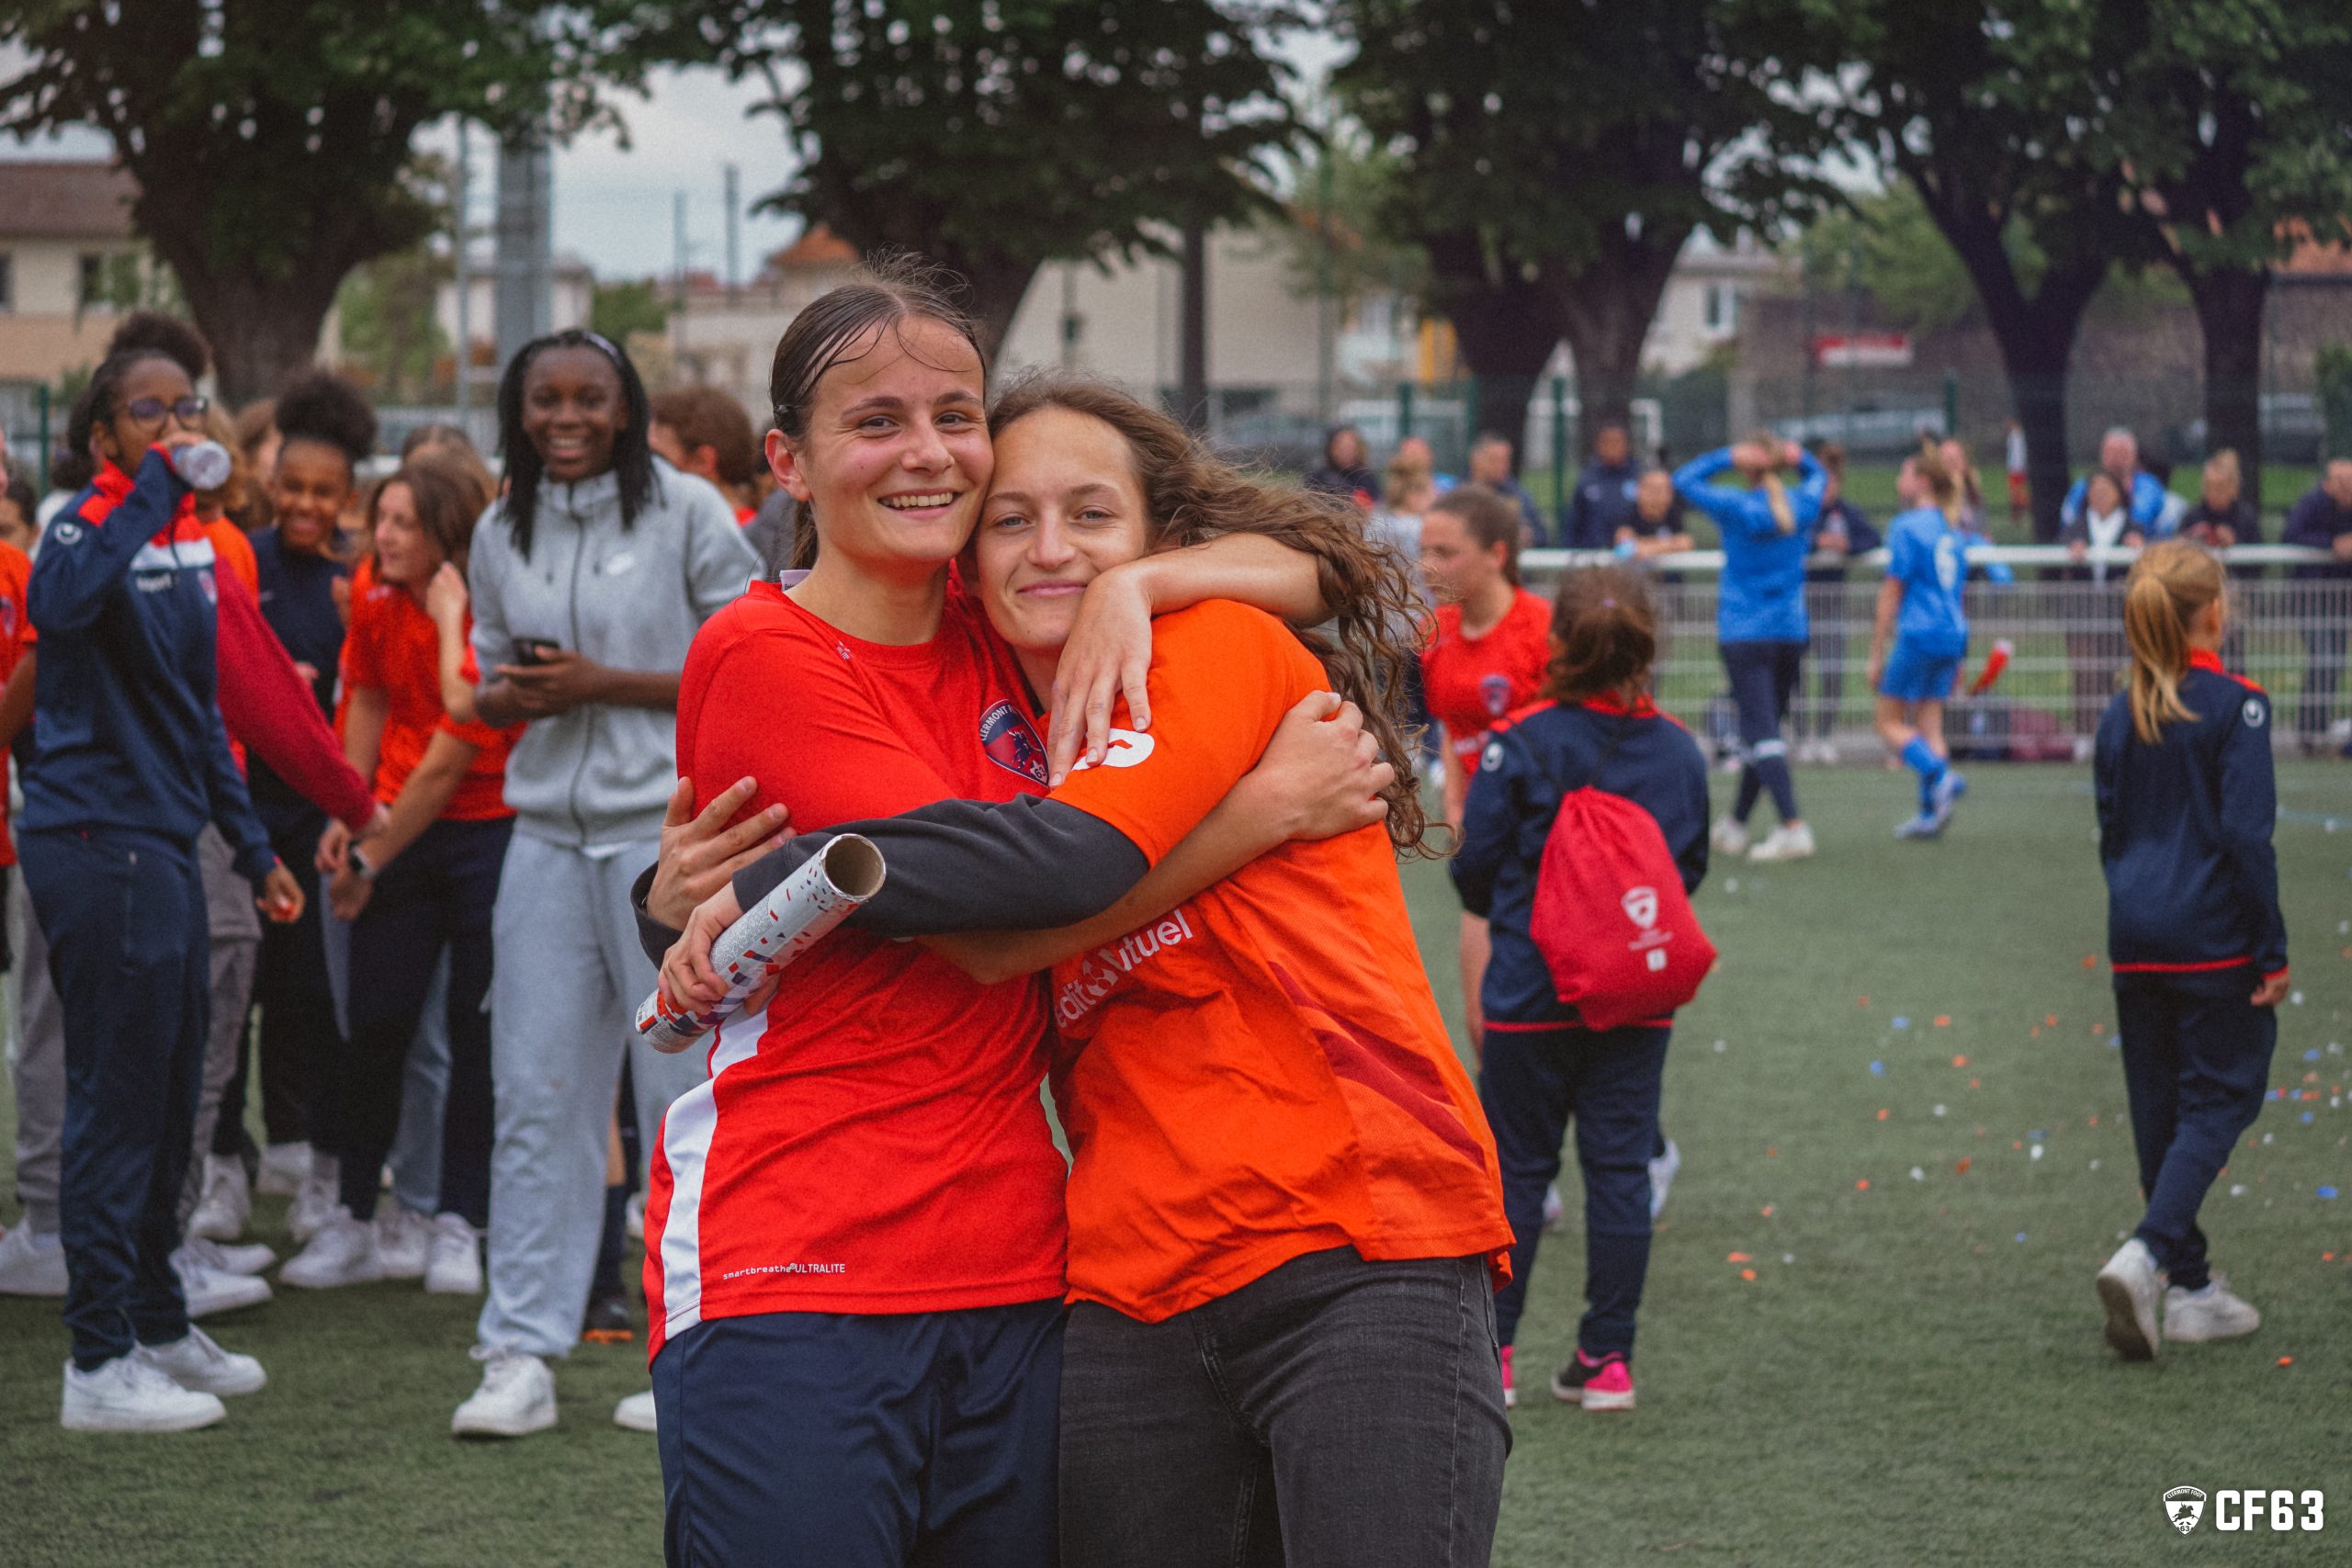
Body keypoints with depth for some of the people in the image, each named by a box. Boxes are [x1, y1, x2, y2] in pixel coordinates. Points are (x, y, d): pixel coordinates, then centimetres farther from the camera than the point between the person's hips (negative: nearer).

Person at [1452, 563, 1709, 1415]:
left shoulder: (1522, 742, -12)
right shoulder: (1679, 750, -1)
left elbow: (1475, 866, -6)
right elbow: (1693, 866, 10)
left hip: (1533, 993, -2)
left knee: (1515, 1167, 7)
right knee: (1621, 1167, 6)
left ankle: (1488, 1351, 11)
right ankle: (1608, 1359, 8)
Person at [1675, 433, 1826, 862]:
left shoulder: (1737, 507, -9)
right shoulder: (1803, 505, 3)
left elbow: (1683, 480, 1)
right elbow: (1819, 473, 25)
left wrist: (1729, 456, -2)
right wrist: (1796, 454, 5)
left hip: (1744, 634, -5)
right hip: (1790, 632, 5)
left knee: (1762, 730, -10)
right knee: (1765, 728, 14)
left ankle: (1793, 827, -23)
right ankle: (1735, 824, 26)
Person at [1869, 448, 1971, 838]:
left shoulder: (1907, 525, -9)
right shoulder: (1952, 529, 14)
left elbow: (1892, 592, -9)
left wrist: (1877, 652, -5)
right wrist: (1958, 659, 26)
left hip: (1918, 634, -7)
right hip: (1953, 634, 7)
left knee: (1889, 722, 1)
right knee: (1929, 724, 10)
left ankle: (1942, 777, -20)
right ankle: (1930, 813, 5)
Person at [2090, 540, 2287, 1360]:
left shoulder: (2120, 716, 7)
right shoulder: (2235, 707, -11)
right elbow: (2247, 834, -14)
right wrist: (2273, 952, -10)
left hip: (2136, 944, 6)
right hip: (2214, 942, -6)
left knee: (2160, 1109, 12)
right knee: (2220, 1099, 1)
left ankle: (2191, 1288, 17)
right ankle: (2147, 1254, -19)